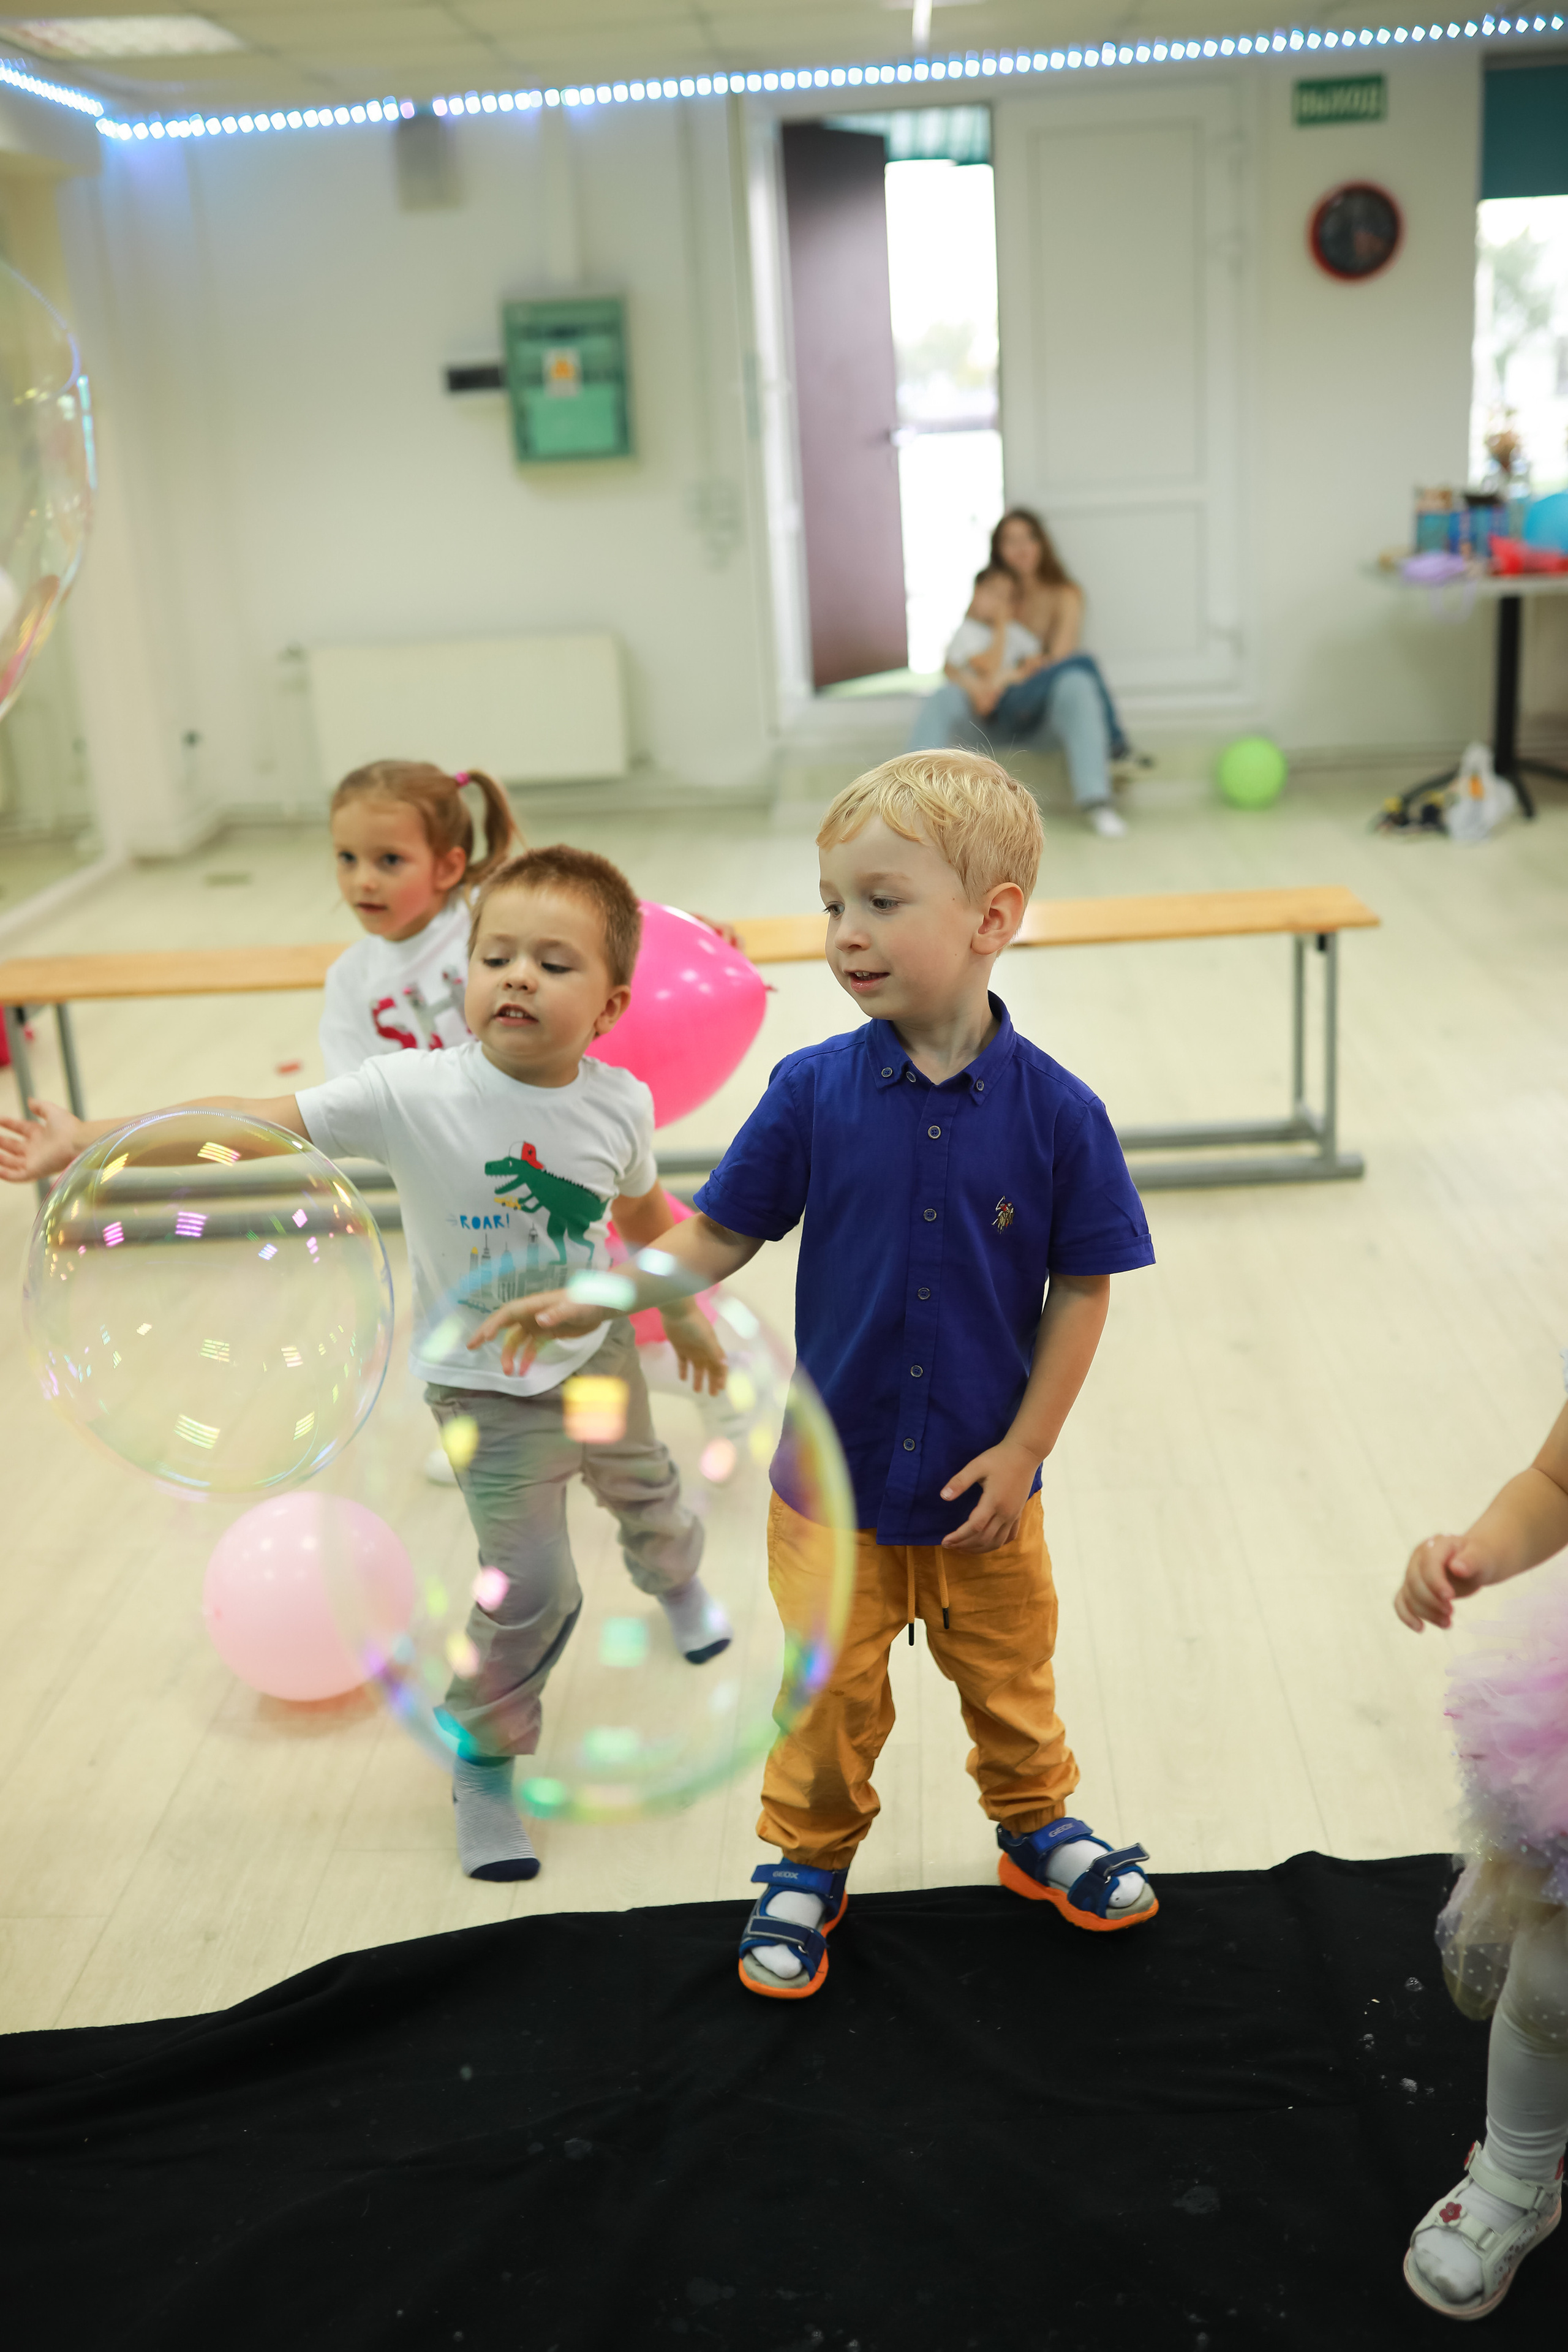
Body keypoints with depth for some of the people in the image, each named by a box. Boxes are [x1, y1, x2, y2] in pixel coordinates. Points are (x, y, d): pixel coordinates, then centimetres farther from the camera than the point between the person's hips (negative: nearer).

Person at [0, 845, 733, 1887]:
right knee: (531, 1585, -4)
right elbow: (254, 1120, -32)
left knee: (647, 1492, 28)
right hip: (490, 1390, -4)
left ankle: (678, 1582, 66)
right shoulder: (412, 1093, -28)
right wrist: (87, 1137, -40)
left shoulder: (619, 1104, -16)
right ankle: (486, 1759, 23)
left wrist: (686, 1315, 18)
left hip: (599, 1351, 4)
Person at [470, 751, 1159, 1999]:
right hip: (834, 1482, 0)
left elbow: (1083, 1286, -8)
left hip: (983, 1485, 0)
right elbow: (718, 1236, -5)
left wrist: (1024, 1450, -10)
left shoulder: (1054, 1111, -15)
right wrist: (588, 1302, -17)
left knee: (1010, 1677, 21)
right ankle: (810, 1863, 37)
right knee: (830, 1697, 15)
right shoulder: (813, 1091, -13)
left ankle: (1040, 1826, 46)